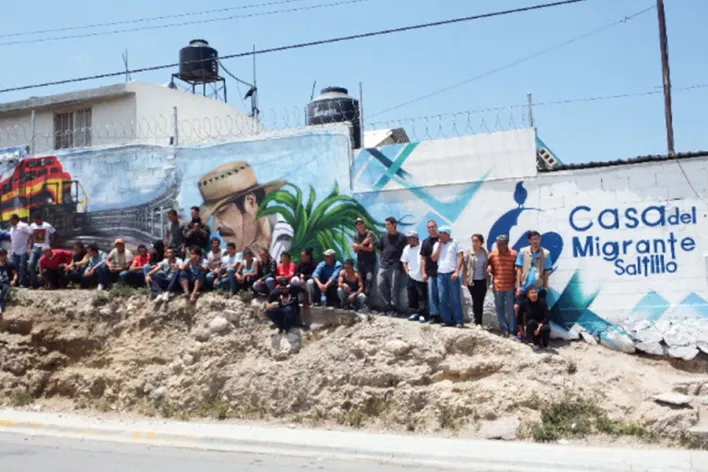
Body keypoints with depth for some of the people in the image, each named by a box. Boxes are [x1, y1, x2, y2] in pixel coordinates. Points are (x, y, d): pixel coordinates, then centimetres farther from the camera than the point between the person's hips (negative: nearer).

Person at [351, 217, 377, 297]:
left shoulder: (370, 234, -7)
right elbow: (355, 250, -2)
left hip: (370, 261, -4)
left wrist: (359, 246, -11)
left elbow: (370, 248, -13)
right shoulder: (356, 235, 5)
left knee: (369, 278, -18)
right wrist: (363, 243, -19)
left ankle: (367, 296, -16)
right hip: (360, 261, 4)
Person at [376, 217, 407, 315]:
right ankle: (387, 304, 12)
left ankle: (393, 307, 3)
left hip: (395, 267, -5)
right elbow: (379, 248, 19)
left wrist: (402, 262, -5)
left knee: (394, 287, -4)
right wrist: (383, 259, 9)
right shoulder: (384, 237, 13)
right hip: (383, 265, 5)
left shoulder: (401, 237, -1)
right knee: (380, 284, 0)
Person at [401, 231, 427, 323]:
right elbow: (404, 262, 19)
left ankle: (422, 314, 2)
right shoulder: (407, 249, 12)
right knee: (412, 296, 10)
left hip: (421, 277, -6)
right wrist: (407, 271, 7)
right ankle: (415, 313, 20)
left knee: (422, 297, -3)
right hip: (411, 277, 6)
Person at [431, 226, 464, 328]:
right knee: (442, 299, 4)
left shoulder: (454, 243, 2)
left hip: (452, 274, -5)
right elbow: (434, 258, 4)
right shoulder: (437, 244, 15)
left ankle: (459, 321, 0)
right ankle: (448, 320, 12)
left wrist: (456, 272, -13)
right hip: (441, 274, 5)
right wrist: (439, 244, 1)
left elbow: (460, 258, -3)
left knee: (455, 299, -4)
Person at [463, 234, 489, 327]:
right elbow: (465, 266, -2)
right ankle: (478, 322, 10)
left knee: (481, 302, 5)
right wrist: (465, 279, -6)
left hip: (482, 280, 2)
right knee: (475, 301, 2)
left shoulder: (485, 253, 3)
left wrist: (488, 279, 3)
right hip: (472, 280, -2)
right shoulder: (469, 252, -5)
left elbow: (487, 265, 9)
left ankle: (478, 322, 13)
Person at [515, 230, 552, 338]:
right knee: (517, 307, -4)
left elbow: (546, 272, 0)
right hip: (524, 287, 1)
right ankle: (521, 330, 12)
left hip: (539, 288, -1)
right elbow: (519, 269, 0)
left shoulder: (546, 253, -5)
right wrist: (518, 286, -4)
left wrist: (545, 287, -1)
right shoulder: (523, 252, -3)